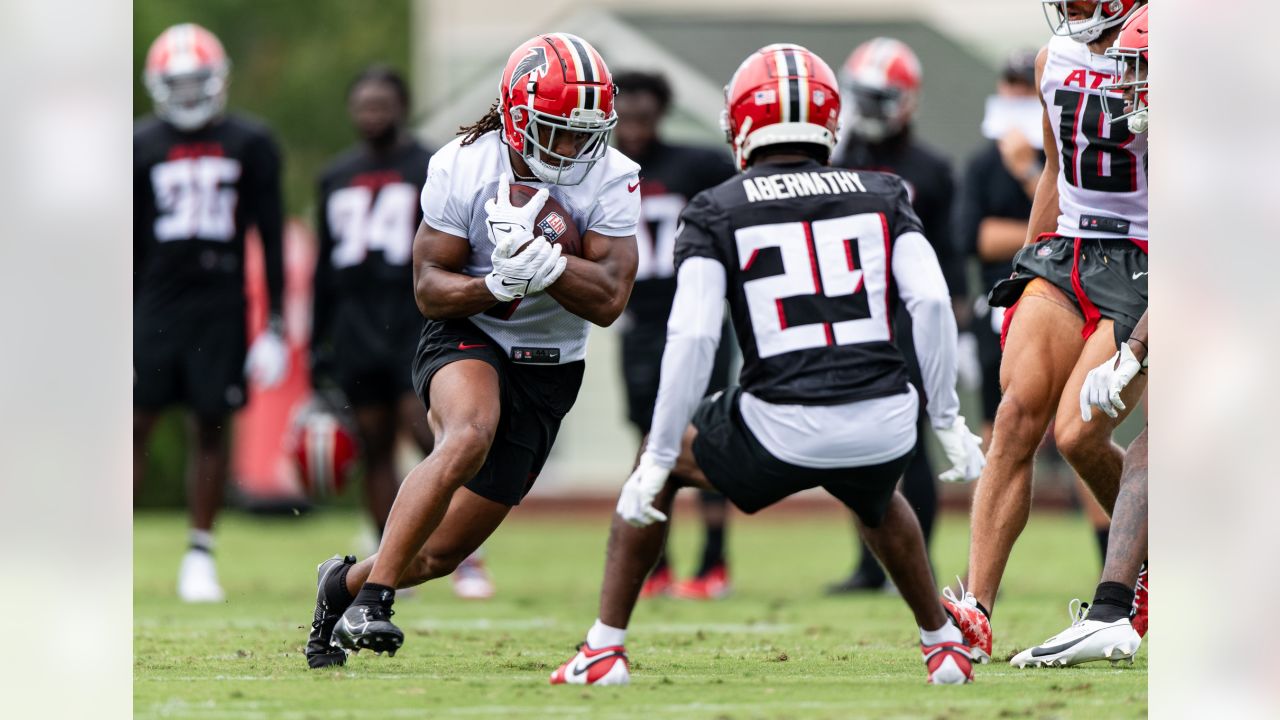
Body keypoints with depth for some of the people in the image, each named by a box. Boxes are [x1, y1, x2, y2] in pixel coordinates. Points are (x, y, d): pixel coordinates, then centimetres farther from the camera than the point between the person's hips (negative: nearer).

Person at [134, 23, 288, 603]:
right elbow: (129, 243, 7)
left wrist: (275, 325, 1)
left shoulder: (251, 145, 3)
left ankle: (200, 556, 9)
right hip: (156, 304, 0)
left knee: (211, 427, 1)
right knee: (136, 423, -3)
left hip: (221, 307, 0)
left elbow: (271, 239, 5)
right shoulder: (142, 146, 4)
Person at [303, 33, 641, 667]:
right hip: (466, 338, -3)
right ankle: (371, 598, -31)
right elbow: (429, 289, -9)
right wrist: (499, 285, -29)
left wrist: (531, 254, -30)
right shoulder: (462, 168, -14)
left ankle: (344, 582, 35)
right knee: (468, 435, -38)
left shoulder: (611, 180, -11)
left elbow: (607, 302, -16)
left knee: (444, 550, 3)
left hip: (547, 370, 3)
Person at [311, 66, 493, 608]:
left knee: (433, 437, -14)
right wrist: (319, 346, 17)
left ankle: (467, 559, -7)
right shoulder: (337, 178, 15)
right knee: (374, 446, 5)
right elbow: (325, 268, 19)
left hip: (415, 321, -4)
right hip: (357, 324, 4)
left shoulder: (432, 172, 1)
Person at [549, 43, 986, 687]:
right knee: (877, 500, 40)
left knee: (662, 462, 25)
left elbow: (692, 337, -7)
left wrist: (659, 459, -4)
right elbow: (931, 301, -1)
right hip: (885, 427, 3)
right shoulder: (881, 197, 11)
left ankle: (604, 650, 21)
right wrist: (946, 418, 7)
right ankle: (944, 645, 40)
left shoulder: (717, 212, 3)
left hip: (784, 433, -3)